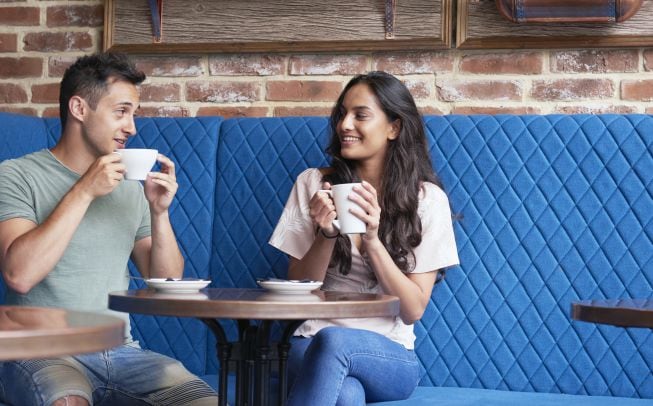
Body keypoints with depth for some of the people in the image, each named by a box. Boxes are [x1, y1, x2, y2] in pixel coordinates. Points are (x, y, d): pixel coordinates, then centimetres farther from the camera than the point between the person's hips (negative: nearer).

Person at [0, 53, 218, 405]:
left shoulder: (130, 187, 15)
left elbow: (167, 284, 13)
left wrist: (159, 211, -2)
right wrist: (83, 192, -14)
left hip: (120, 351, 6)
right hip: (43, 353, -5)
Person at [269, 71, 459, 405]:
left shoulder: (427, 198, 0)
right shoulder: (313, 183, 4)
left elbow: (413, 310, -4)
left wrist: (372, 239, -17)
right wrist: (327, 234, -14)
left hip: (389, 356, 0)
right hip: (311, 345, 0)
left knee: (332, 341, -37)